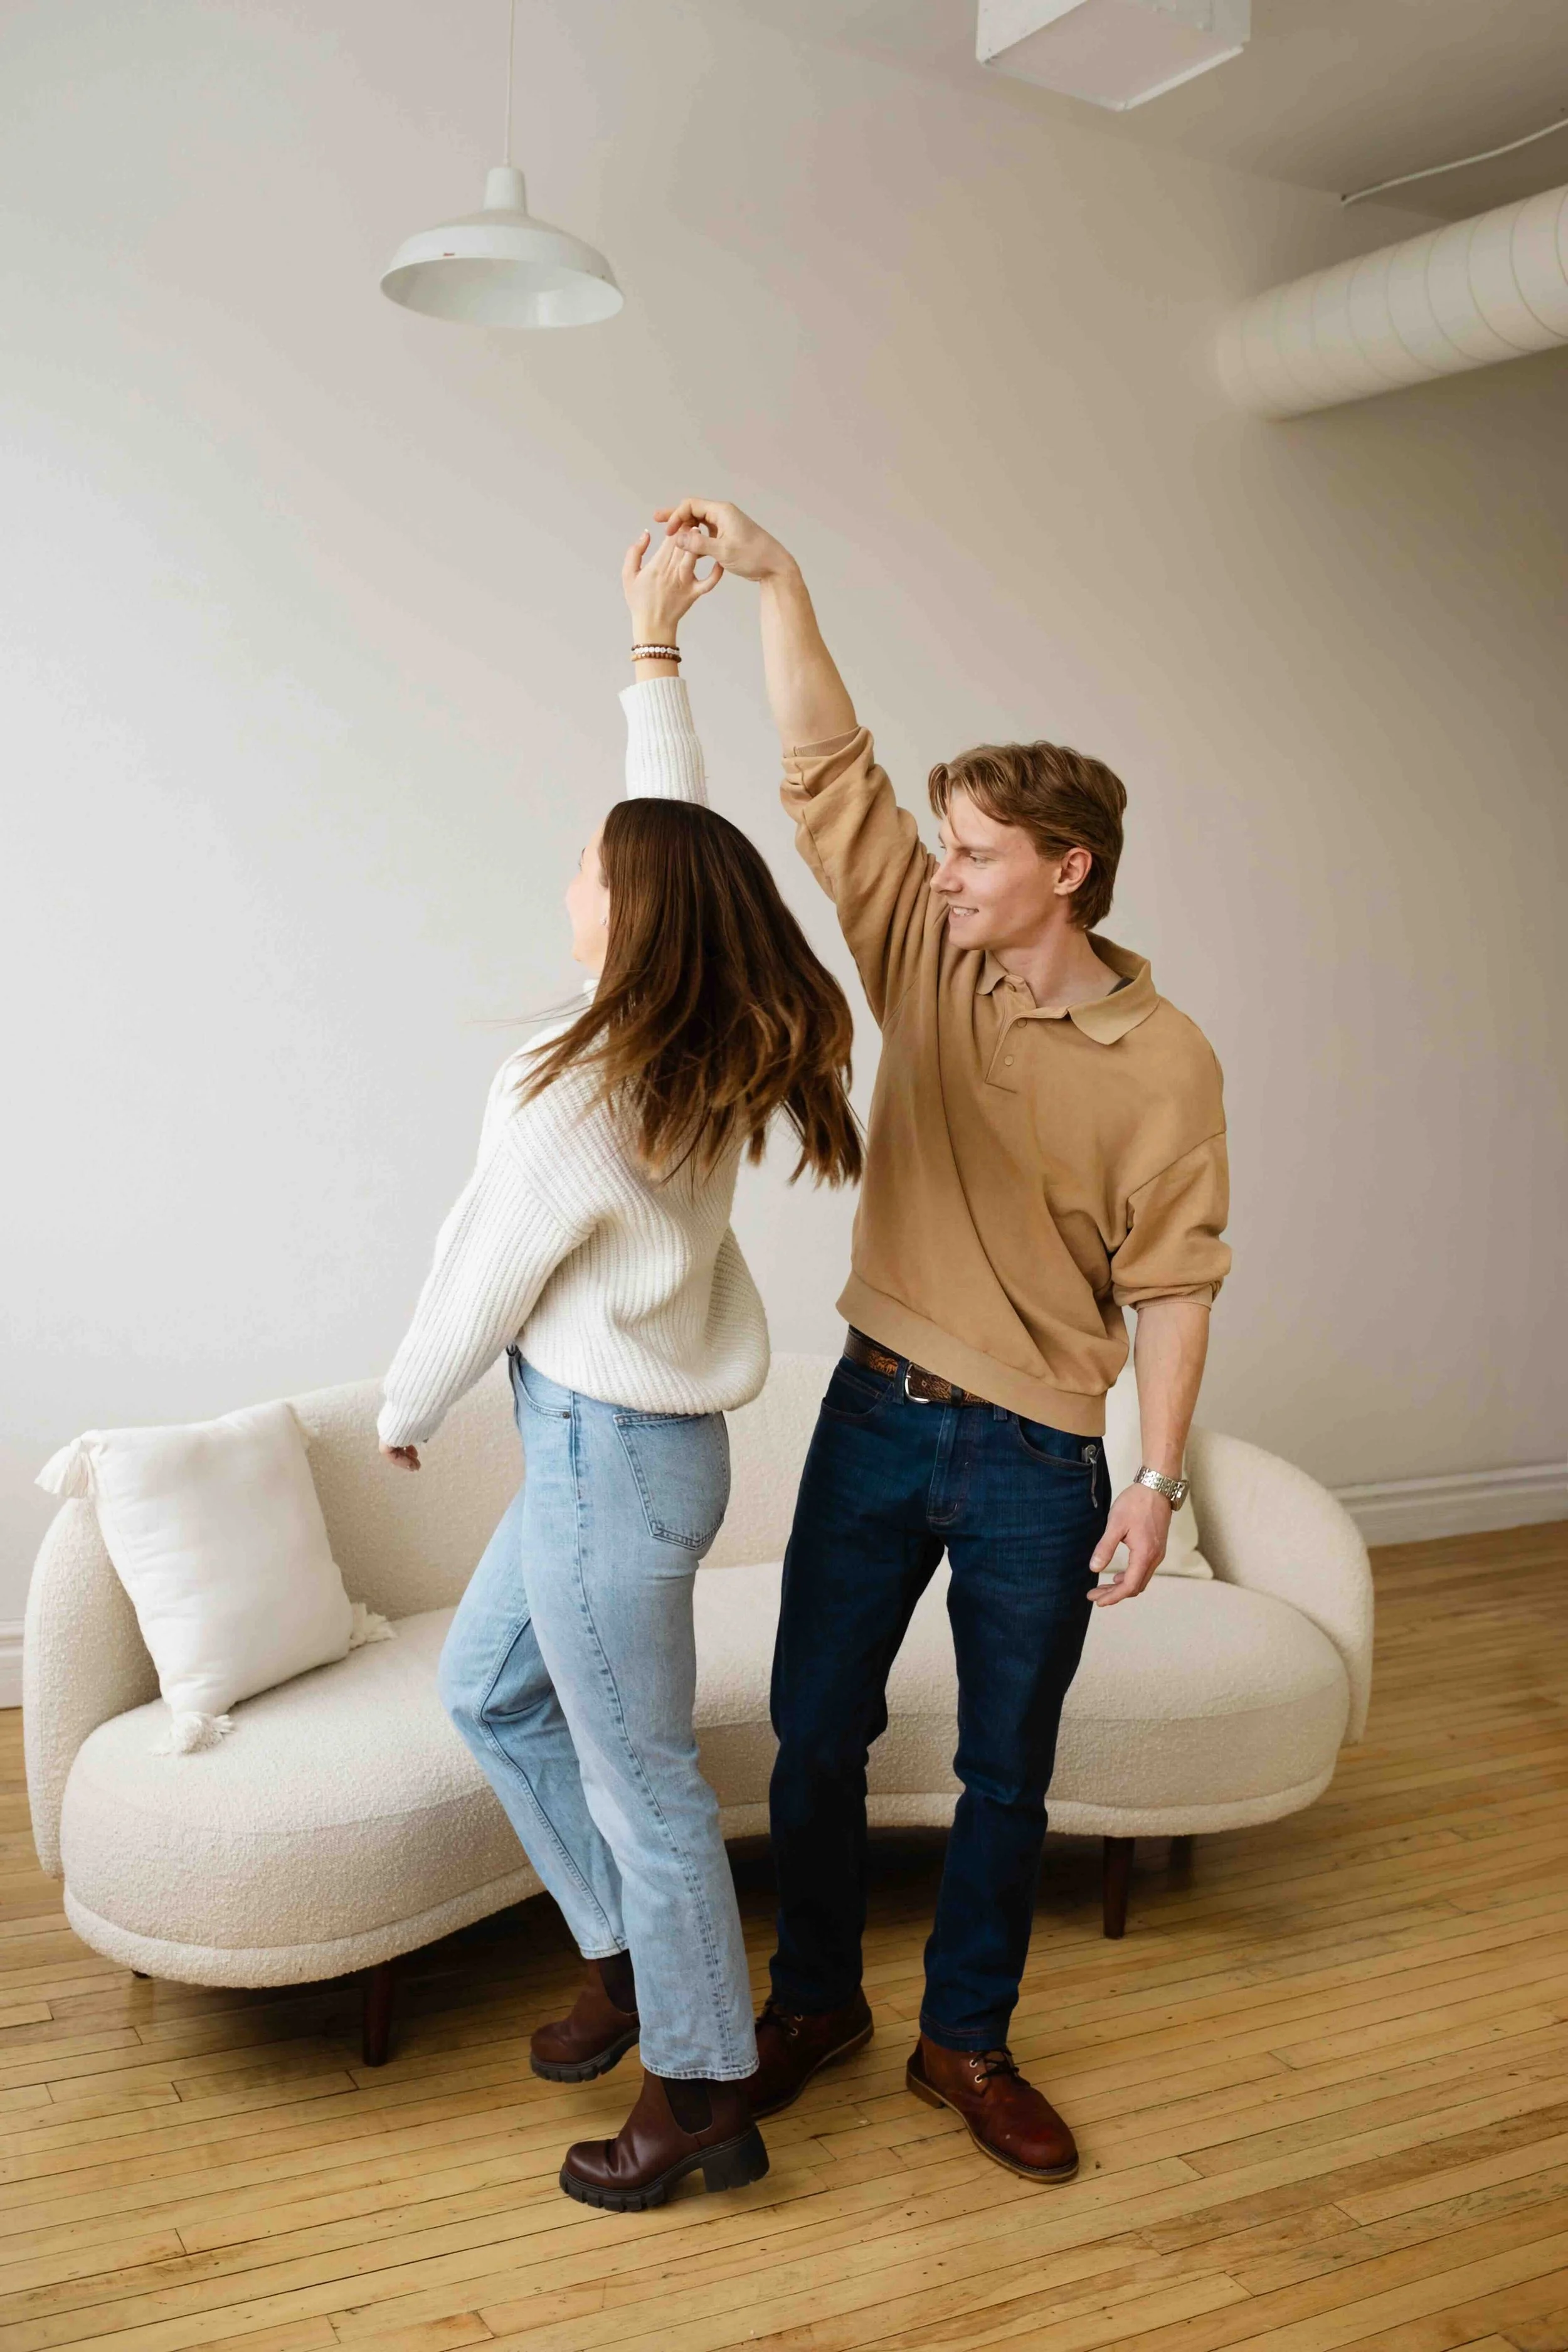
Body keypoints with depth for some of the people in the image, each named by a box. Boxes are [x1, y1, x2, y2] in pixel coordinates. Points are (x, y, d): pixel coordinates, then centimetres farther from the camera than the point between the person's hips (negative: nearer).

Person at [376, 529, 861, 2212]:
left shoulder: (573, 1098, -26)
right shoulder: (714, 1047, -4)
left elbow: (483, 1286, -13)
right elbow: (679, 830, 9)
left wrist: (403, 1411, 6)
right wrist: (655, 648, 17)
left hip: (607, 1454, -9)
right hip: (628, 1438, 9)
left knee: (640, 1777, 5)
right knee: (486, 1688, 24)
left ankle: (703, 2102, 23)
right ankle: (627, 1951, 38)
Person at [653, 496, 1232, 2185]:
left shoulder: (1162, 1061, -11)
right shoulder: (925, 958, -1)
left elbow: (1170, 1283, -9)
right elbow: (829, 771, -4)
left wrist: (1154, 1484, -11)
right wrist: (771, 578, -11)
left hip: (1037, 1461, -3)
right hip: (877, 1413, 3)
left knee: (1005, 1774, 12)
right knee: (814, 1728, 12)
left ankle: (966, 2044, 33)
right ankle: (813, 2001, 35)